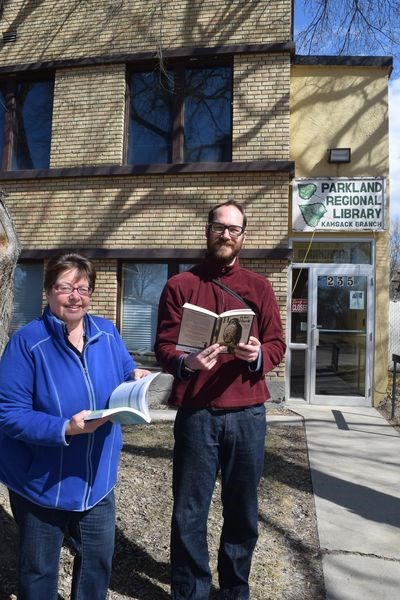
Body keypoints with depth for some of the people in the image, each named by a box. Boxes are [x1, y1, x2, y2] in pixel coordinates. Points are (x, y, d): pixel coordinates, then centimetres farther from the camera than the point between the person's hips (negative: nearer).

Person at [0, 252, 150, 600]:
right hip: (40, 483, -4)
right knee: (39, 570, 21)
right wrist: (65, 429, -33)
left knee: (98, 559, 23)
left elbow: (124, 374, 7)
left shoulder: (107, 333, -4)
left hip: (97, 479, 4)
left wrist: (136, 378, -16)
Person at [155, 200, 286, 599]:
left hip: (247, 415, 2)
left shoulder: (259, 287, 9)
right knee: (189, 513, 9)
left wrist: (258, 354, -15)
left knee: (243, 512, 14)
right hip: (195, 415, -1)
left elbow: (277, 345, 6)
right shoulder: (179, 286, 4)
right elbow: (163, 346, 0)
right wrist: (186, 362, -21)